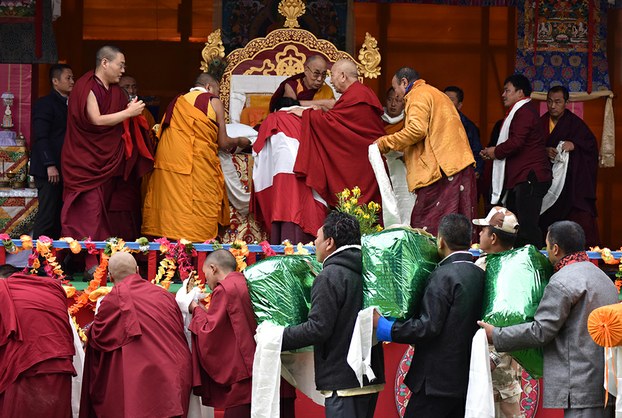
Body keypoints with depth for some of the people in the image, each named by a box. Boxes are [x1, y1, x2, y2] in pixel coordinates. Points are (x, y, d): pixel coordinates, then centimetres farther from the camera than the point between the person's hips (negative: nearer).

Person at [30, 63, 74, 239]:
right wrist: (50, 165, -21)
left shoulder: (67, 104, 16)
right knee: (47, 216, -9)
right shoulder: (45, 104, -7)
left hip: (62, 170, 8)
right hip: (49, 170, -8)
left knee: (58, 216, 6)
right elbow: (41, 137, -14)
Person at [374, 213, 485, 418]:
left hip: (437, 381, -8)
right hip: (467, 378, 8)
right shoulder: (479, 275, 8)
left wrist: (383, 327, -14)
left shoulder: (444, 276, -15)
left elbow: (428, 327, -20)